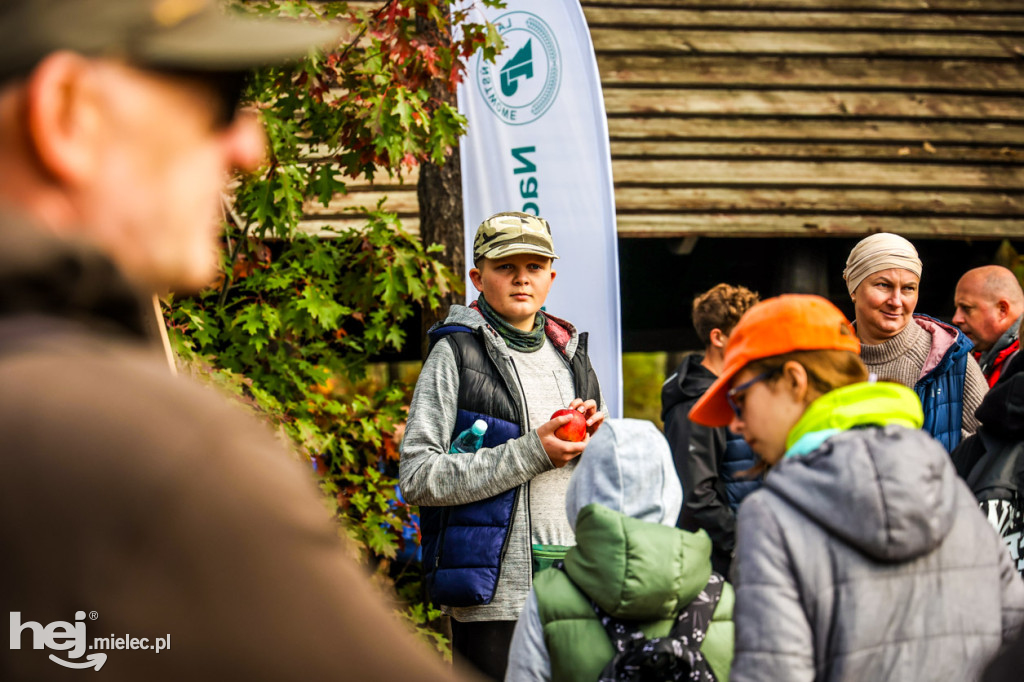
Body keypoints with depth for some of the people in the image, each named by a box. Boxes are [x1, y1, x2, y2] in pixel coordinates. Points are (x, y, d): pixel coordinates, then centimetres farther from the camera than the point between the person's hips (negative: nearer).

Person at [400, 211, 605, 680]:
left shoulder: (570, 354, 16)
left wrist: (595, 443, 0)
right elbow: (417, 476, -12)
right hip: (493, 596, -5)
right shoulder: (456, 355, -2)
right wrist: (530, 453, -15)